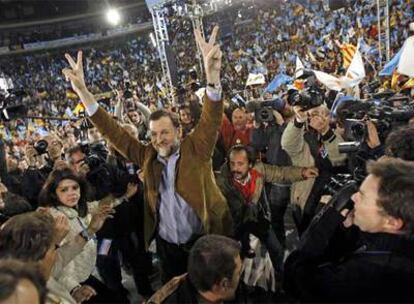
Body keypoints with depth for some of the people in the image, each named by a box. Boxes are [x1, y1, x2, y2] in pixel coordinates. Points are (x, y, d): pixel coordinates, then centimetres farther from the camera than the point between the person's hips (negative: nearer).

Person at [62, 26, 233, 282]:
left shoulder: (196, 149, -10)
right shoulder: (147, 156, -2)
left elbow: (212, 119, -25)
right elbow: (113, 132, -4)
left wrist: (213, 75, -43)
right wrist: (82, 91, -11)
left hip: (205, 241, -3)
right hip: (168, 247, 3)